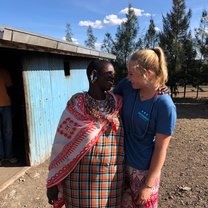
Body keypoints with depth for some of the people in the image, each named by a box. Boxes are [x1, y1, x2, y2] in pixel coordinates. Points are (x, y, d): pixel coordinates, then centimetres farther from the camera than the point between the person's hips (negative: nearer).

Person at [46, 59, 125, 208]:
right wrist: (53, 183, -2)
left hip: (113, 179, 3)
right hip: (81, 178, -3)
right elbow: (60, 145, -6)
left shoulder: (118, 103, -1)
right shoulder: (76, 105, -10)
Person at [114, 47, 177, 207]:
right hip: (121, 161, 5)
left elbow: (161, 148, -18)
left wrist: (148, 184, -13)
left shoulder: (165, 105, -23)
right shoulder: (128, 86, -11)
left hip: (144, 169, -4)